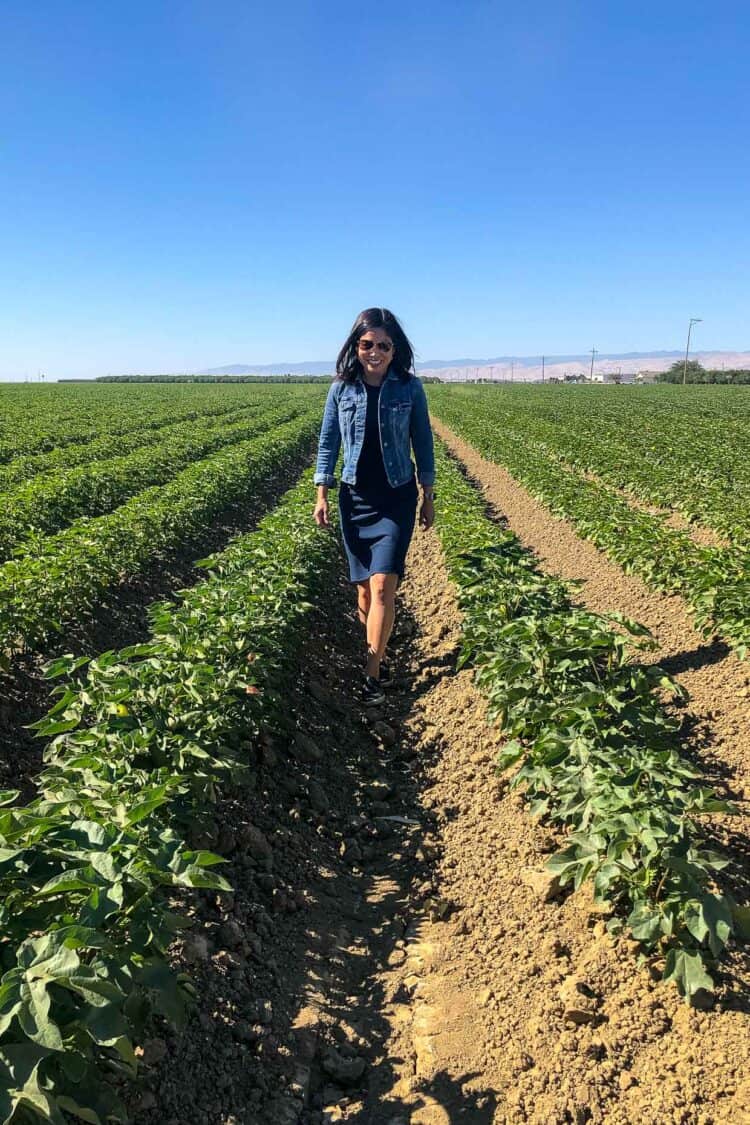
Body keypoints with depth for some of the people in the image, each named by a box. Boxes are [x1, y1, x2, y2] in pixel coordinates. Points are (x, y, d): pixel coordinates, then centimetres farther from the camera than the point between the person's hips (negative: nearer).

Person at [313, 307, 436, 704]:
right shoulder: (342, 387, 0)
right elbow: (328, 442, 6)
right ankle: (377, 654, 30)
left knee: (383, 586, -11)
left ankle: (372, 672, 0)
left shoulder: (409, 387, -3)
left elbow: (422, 443, 3)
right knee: (364, 587, 9)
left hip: (397, 498, -2)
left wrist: (428, 496, 4)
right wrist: (321, 494, 1)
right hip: (355, 497, 2)